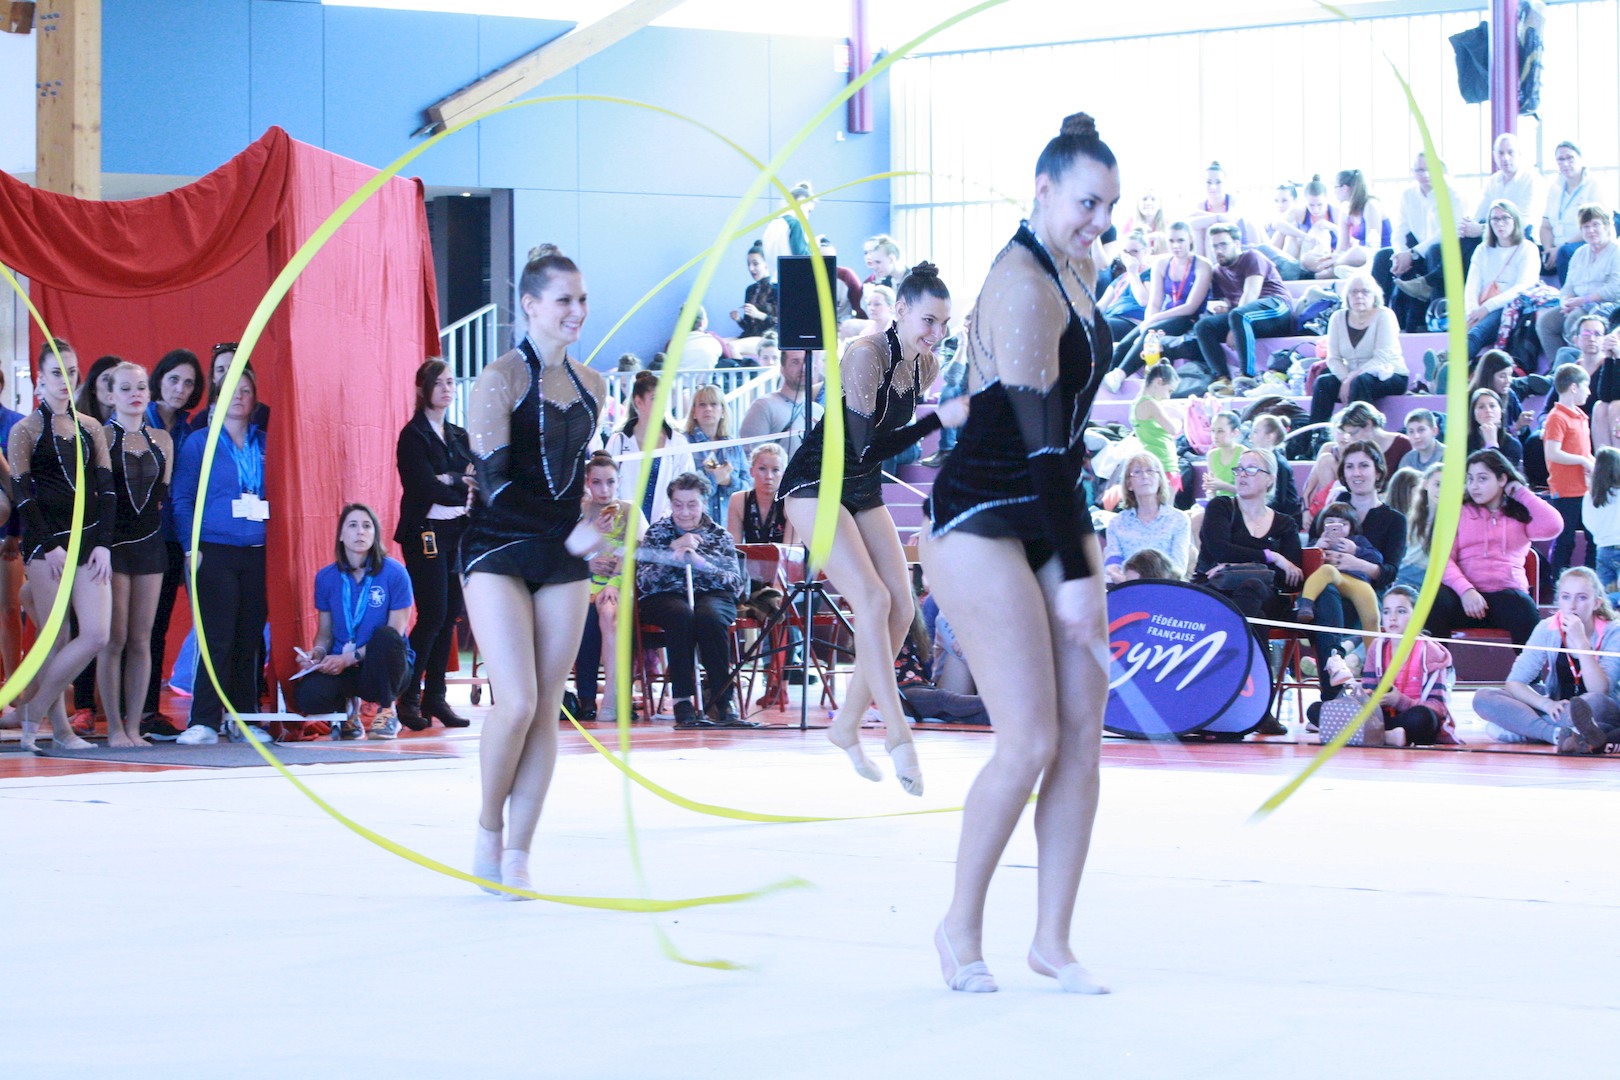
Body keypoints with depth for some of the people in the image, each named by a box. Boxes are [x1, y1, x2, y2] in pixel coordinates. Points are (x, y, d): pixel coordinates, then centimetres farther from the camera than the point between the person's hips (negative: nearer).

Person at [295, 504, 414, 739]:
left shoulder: (394, 573, -7)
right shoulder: (326, 577, 5)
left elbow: (395, 634, -10)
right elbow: (325, 632, 11)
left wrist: (350, 658, -19)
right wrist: (318, 652, -13)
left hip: (384, 665, -1)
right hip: (341, 667, 1)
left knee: (386, 636, -36)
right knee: (309, 697, -30)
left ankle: (384, 710, -10)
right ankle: (348, 707, 8)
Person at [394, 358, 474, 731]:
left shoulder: (459, 436, 17)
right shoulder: (413, 435, -5)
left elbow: (477, 478, 7)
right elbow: (427, 487, -15)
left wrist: (449, 481, -13)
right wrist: (464, 488, -4)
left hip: (456, 532, 7)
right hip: (425, 533, -7)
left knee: (450, 615, 4)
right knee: (433, 615, -11)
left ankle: (435, 697, 10)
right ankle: (408, 697, -3)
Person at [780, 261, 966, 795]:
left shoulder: (927, 365, 1)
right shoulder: (866, 355, -23)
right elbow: (866, 447, -30)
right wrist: (940, 419, -34)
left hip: (864, 492, 8)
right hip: (815, 487, -8)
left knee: (901, 609, -1)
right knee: (872, 599, -20)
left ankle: (847, 725, 13)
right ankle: (898, 736, -20)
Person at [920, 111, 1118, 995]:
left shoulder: (1079, 272, 11)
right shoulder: (1023, 285, -19)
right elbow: (1037, 435, -23)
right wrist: (1076, 574, -24)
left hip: (1052, 516, 9)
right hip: (982, 523, -9)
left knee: (1083, 734, 2)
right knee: (1030, 742, -11)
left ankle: (1053, 938, 10)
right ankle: (960, 928, 6)